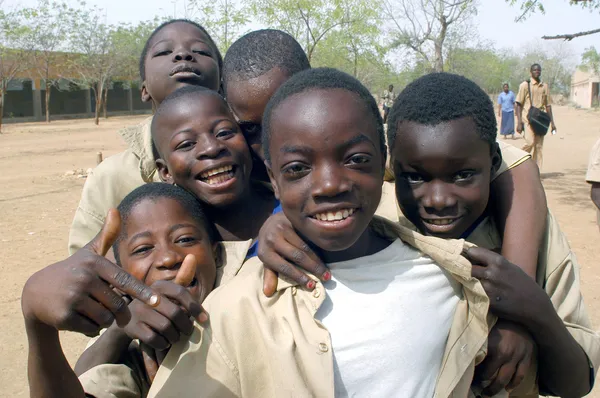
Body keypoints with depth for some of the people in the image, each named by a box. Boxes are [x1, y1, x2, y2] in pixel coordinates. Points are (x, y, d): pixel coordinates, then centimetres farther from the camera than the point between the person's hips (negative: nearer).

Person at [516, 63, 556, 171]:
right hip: (528, 119, -4)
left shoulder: (545, 86, 12)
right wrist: (519, 122, -12)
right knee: (530, 142, -19)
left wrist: (552, 123, 11)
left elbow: (548, 105, 16)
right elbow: (519, 104, -4)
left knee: (539, 146, 2)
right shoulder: (525, 85, -1)